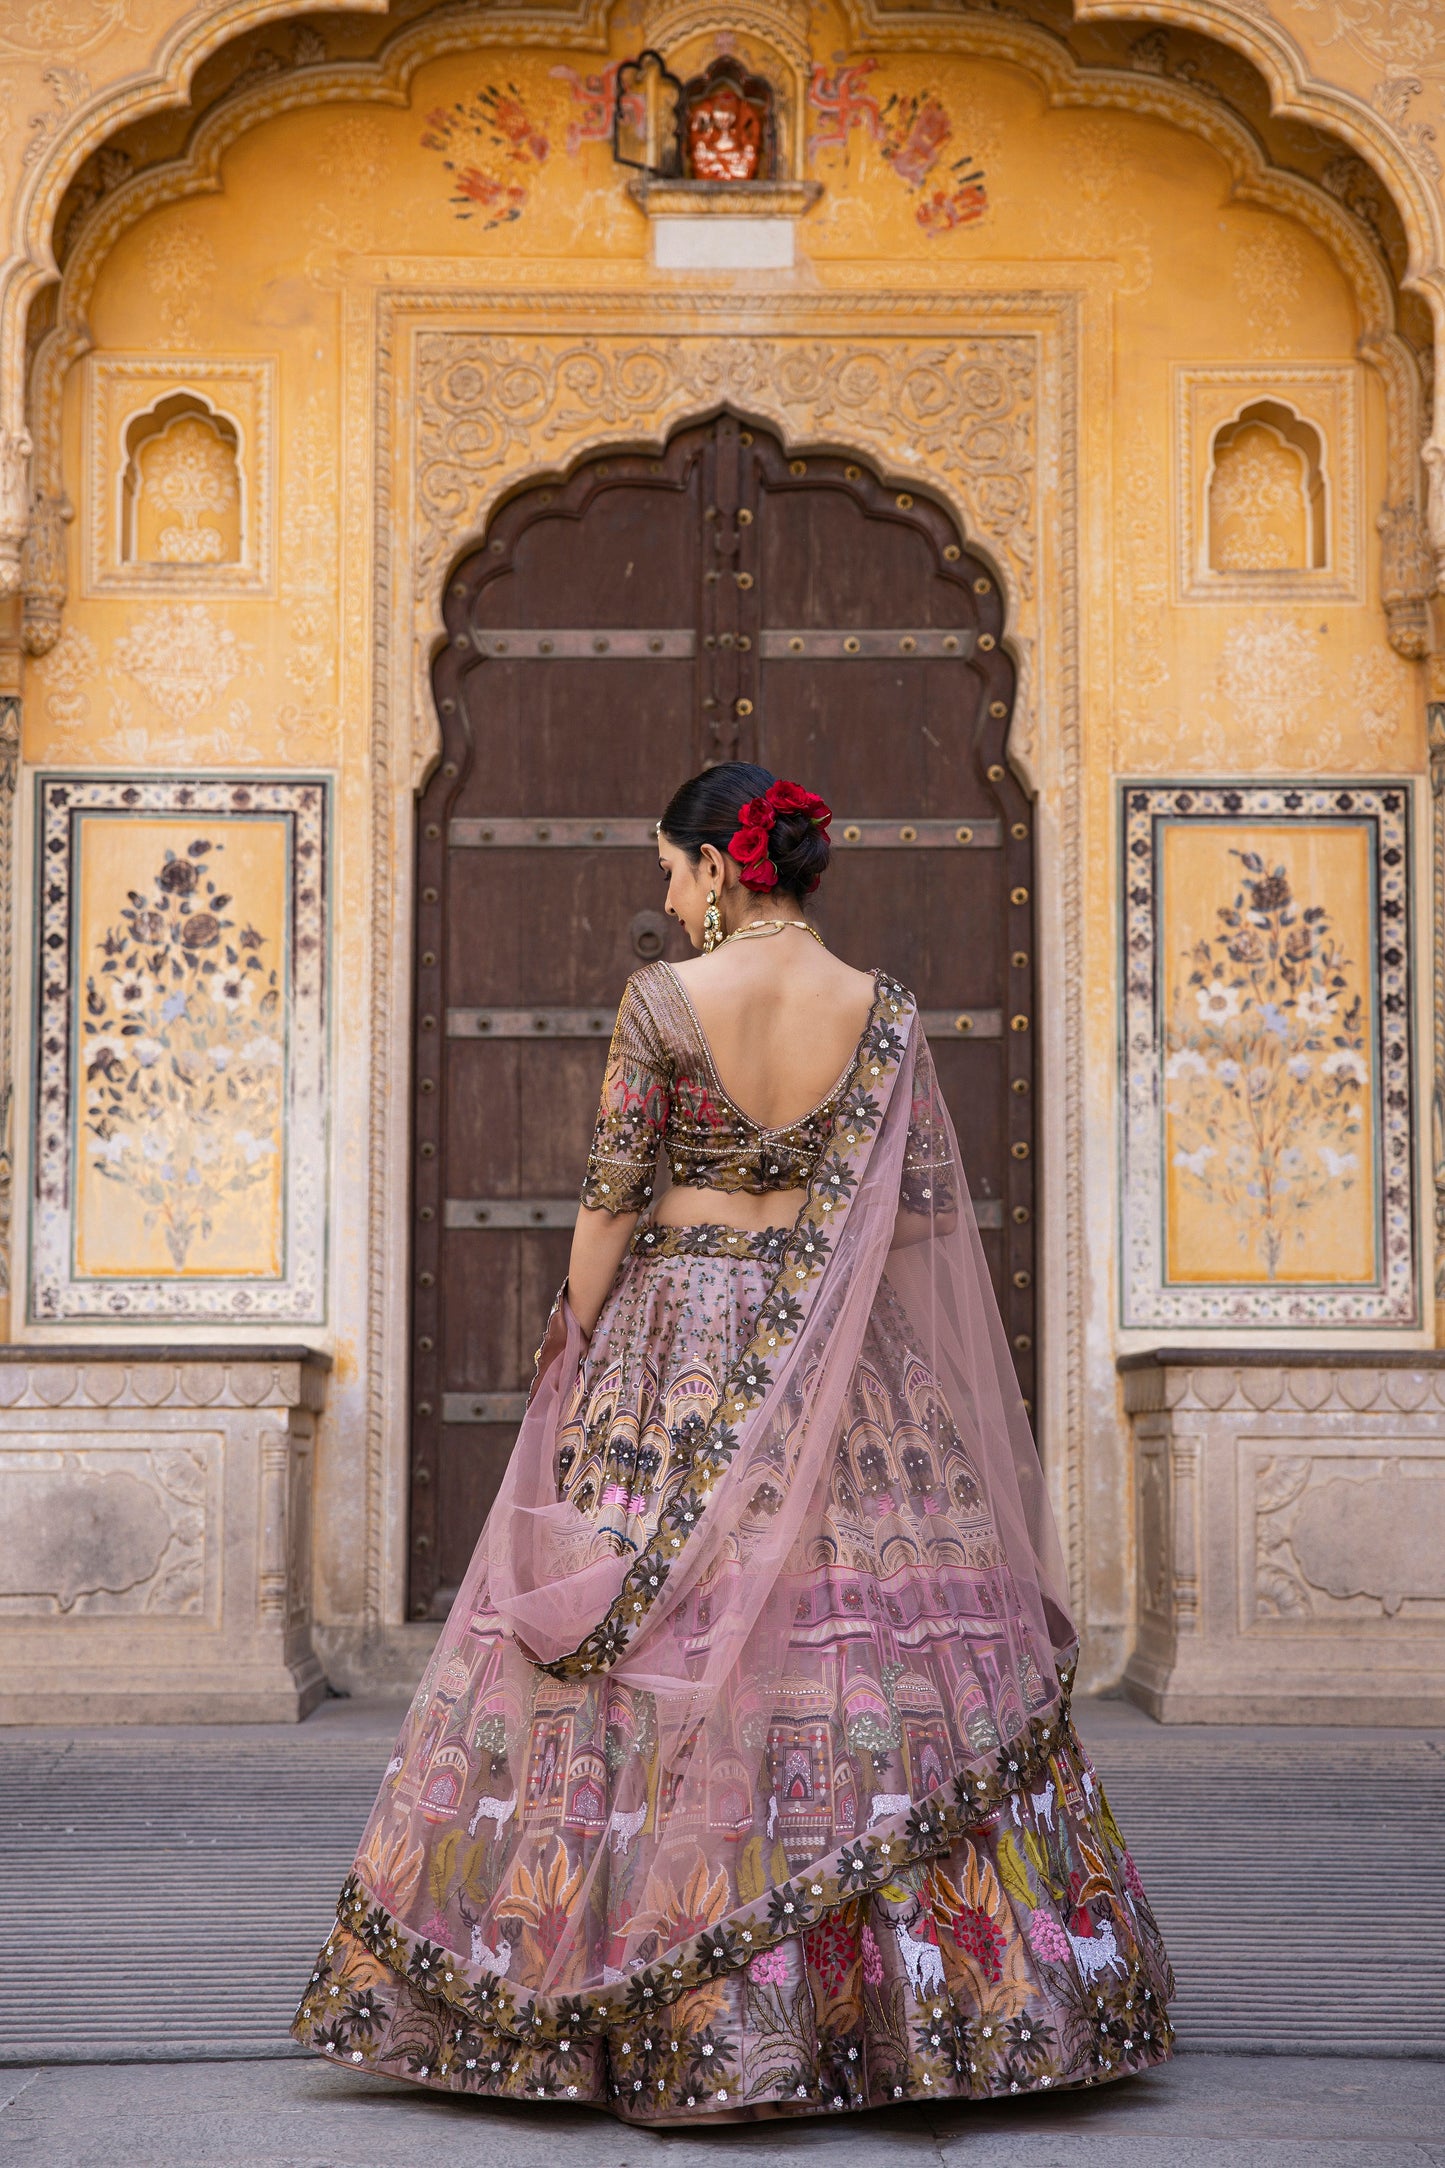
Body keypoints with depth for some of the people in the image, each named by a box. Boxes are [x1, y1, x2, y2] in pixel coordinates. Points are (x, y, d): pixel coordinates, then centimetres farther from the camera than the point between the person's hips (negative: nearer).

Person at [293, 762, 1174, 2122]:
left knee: (661, 1650, 1)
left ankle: (681, 2020, 3)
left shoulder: (661, 1001, -7)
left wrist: (573, 1349, 5)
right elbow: (928, 1212, 2)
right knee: (868, 1640, 6)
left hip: (673, 1345, -2)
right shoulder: (882, 1012, 1)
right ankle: (915, 1998, 9)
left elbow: (611, 1198, -5)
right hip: (842, 1378, 3)